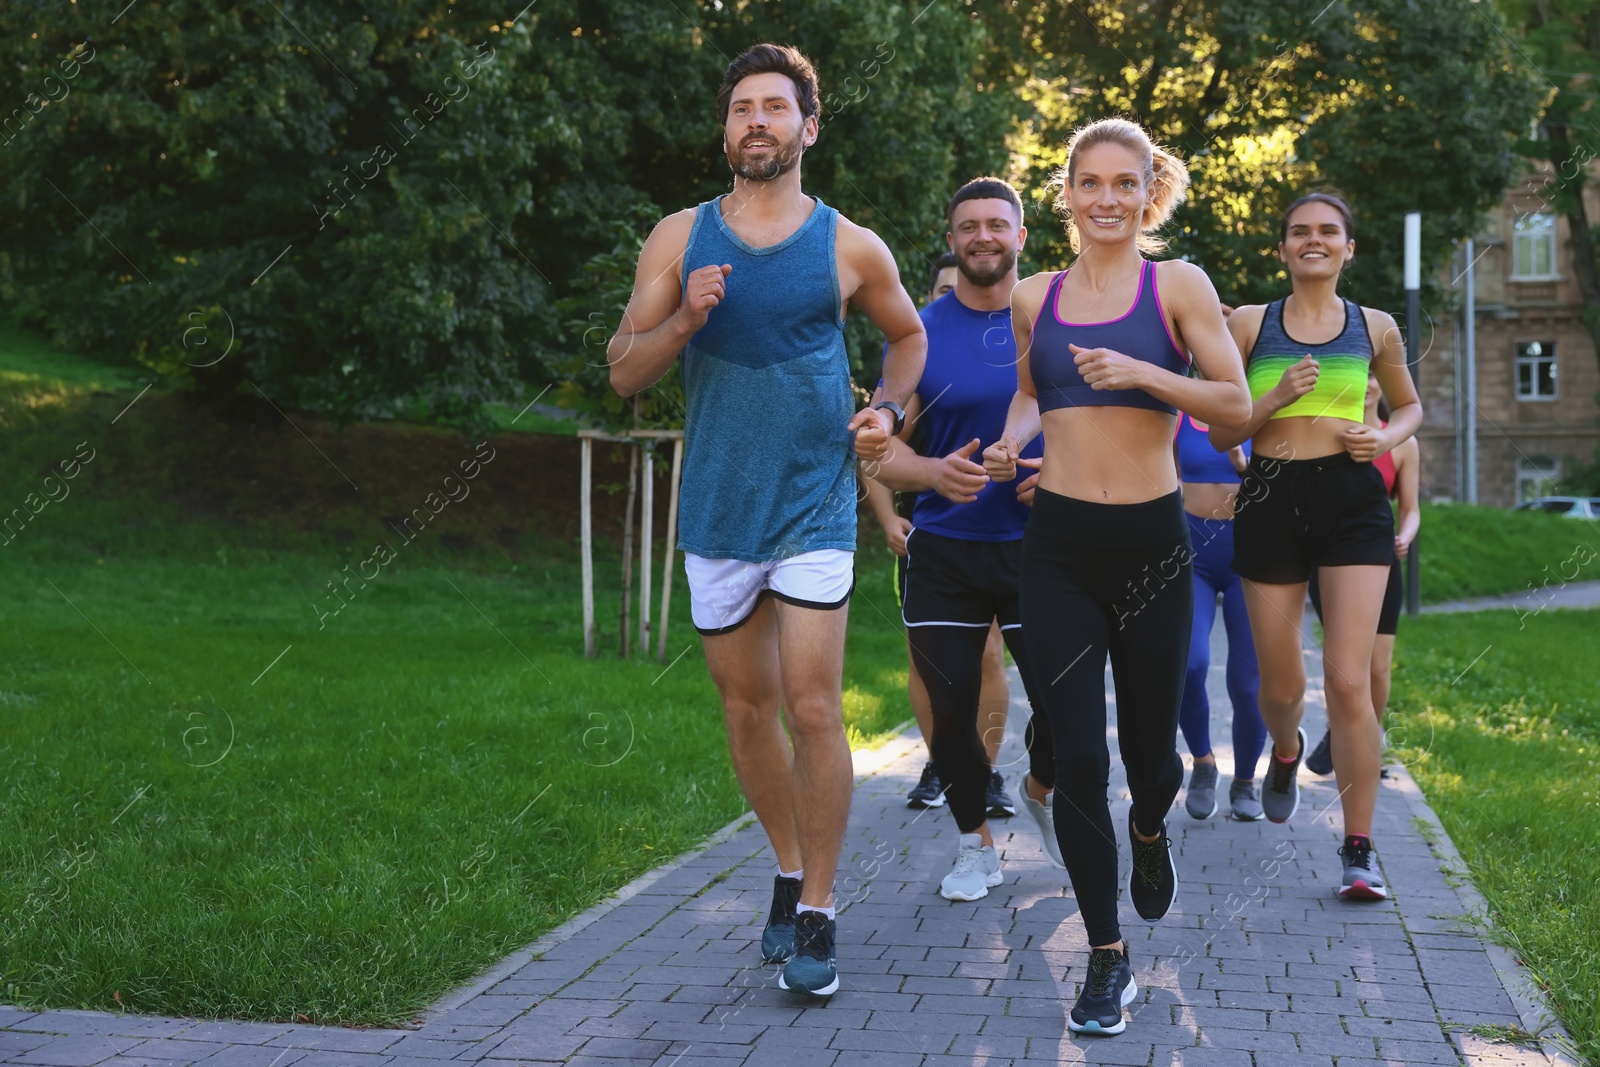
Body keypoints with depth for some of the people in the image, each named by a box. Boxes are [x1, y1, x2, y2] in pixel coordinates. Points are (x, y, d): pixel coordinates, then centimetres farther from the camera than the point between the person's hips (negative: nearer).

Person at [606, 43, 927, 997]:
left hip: (815, 507, -2)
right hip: (717, 511, 2)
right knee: (748, 710, 11)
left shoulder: (850, 248, 2)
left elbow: (908, 334, 20)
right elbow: (625, 371, 2)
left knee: (814, 709, -8)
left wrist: (889, 410, 2)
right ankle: (790, 874, 31)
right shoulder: (680, 238, 4)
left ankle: (818, 917, 3)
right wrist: (683, 320, -16)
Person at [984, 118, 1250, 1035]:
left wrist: (1141, 372, -17)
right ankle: (1109, 958, 12)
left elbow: (1237, 405, -4)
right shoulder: (1034, 298, 8)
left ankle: (1150, 833, 49)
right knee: (1077, 760, -3)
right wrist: (1011, 442, 5)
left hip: (1151, 541, -1)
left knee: (1149, 745, 10)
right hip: (1059, 544, 1)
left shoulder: (1178, 285, 0)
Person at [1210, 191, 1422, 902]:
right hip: (1271, 501, 1)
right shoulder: (1250, 324, 6)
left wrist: (1387, 437, 2)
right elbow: (1220, 432, 5)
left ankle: (1359, 850, 0)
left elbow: (1410, 406, 24)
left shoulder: (1374, 329, 9)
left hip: (1351, 502, 0)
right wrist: (1276, 398, -12)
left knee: (1349, 683, -10)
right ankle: (1286, 752, 46)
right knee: (1281, 687, 9)